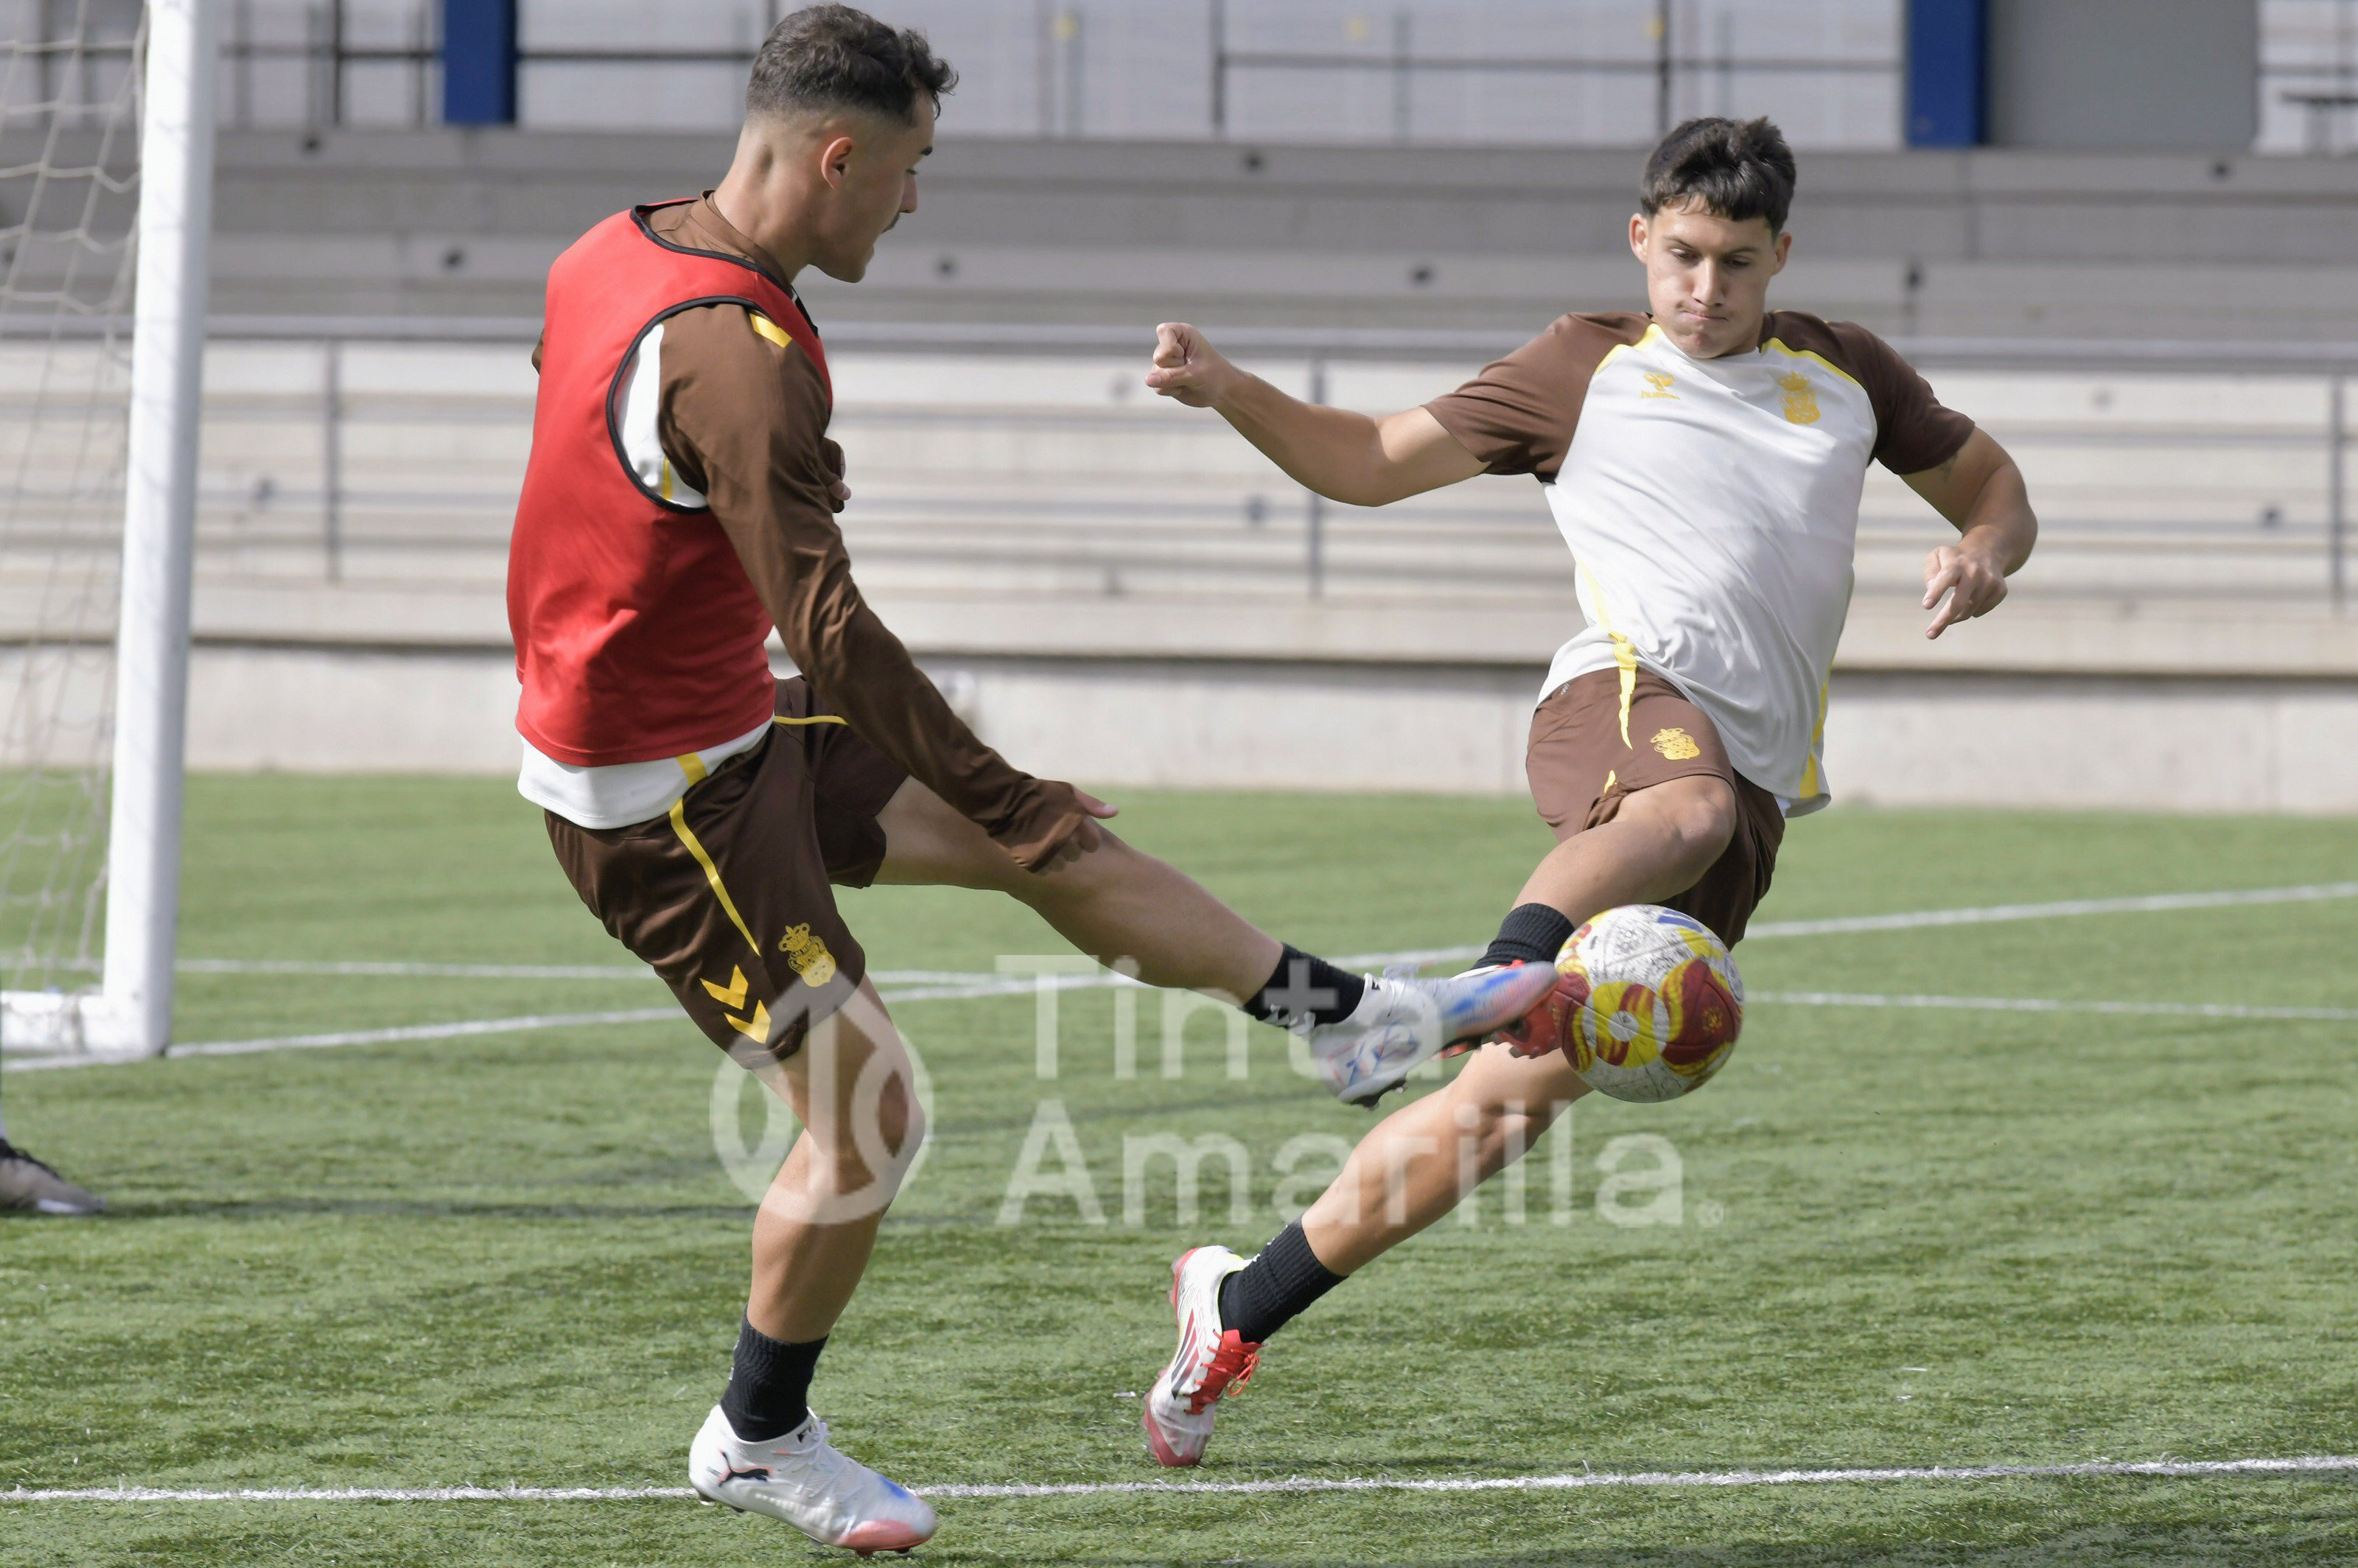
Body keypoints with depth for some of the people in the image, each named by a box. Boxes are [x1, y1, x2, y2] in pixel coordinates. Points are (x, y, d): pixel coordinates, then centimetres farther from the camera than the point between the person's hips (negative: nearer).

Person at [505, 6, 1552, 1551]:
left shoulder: (616, 250, 2)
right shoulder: (740, 353, -28)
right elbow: (829, 627, -32)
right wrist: (1007, 800, -28)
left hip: (727, 729, 10)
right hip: (662, 795, -10)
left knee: (1045, 842, 14)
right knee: (869, 1119, -2)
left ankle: (1345, 1019, 25)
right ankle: (759, 1442, 16)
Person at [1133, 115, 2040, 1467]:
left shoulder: (1845, 371, 25)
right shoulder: (1587, 371, 18)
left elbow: (1991, 486, 34)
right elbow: (1375, 461, 19)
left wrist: (1985, 556, 9)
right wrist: (1223, 389, 3)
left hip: (1757, 780, 2)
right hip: (1627, 694, -2)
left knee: (1520, 1097, -9)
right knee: (1686, 809, -43)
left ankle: (1241, 1304, -1)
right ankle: (1507, 976, -68)